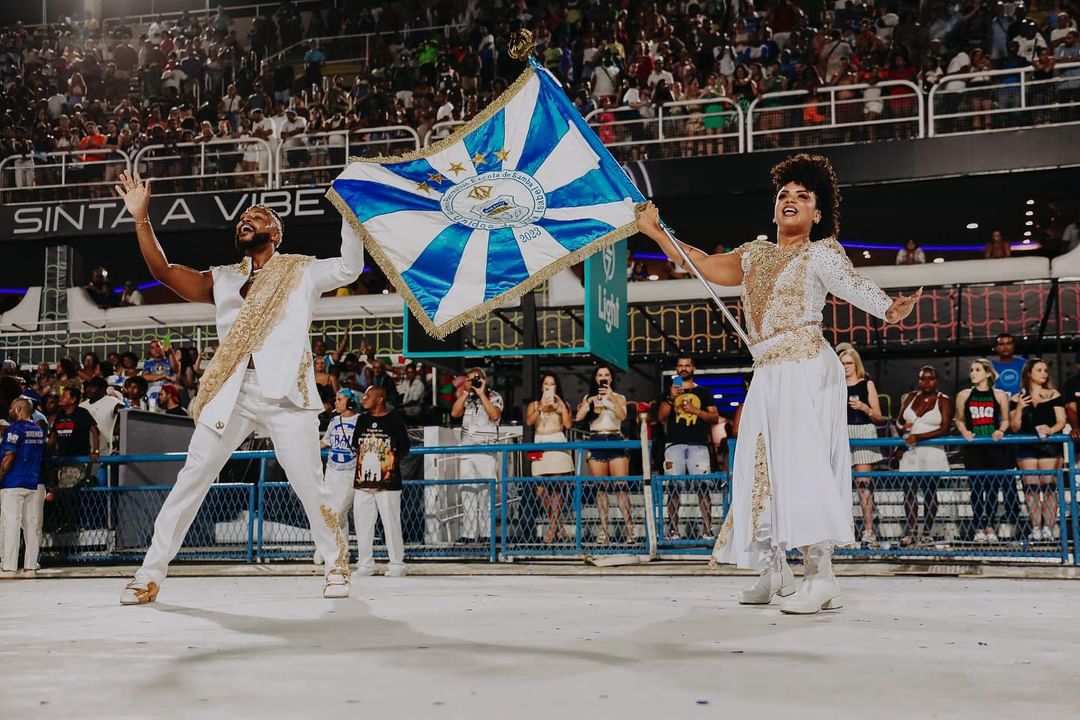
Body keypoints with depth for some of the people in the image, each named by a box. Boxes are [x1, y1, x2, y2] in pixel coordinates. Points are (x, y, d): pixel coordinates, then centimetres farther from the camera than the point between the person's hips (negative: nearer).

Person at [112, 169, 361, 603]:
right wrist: (141, 218, 2)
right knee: (190, 481, 2)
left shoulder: (302, 271, 11)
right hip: (230, 393, 3)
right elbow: (163, 271, 10)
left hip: (285, 391, -3)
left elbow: (349, 268, -3)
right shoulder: (223, 279, 19)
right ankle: (150, 574, 9)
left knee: (309, 487, -3)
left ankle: (337, 567, 15)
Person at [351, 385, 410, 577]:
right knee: (362, 523, 7)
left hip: (388, 482, -5)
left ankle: (397, 563, 7)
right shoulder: (362, 419, 13)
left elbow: (405, 448, 2)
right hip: (363, 481, 5)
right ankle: (365, 564, 17)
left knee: (391, 523, -3)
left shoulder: (395, 420, -3)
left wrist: (394, 459, -11)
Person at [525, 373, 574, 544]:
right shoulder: (534, 405, 17)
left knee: (556, 490, -9)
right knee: (541, 492, -3)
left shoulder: (563, 404, 13)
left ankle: (552, 530, -7)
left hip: (557, 448, -2)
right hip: (540, 450, 2)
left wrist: (561, 405, -4)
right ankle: (558, 528, 11)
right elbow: (529, 421, -2)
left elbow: (568, 424, -2)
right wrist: (541, 407, -10)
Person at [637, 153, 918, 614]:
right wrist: (656, 232, 19)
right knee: (760, 467, 7)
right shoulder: (756, 254, 19)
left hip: (807, 371, -7)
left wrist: (888, 309, -37)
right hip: (768, 376, 7)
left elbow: (853, 285, -17)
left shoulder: (821, 253, 0)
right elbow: (706, 266, 19)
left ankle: (821, 576, -15)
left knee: (801, 462, -15)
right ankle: (773, 570, 19)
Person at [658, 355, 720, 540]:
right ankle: (673, 530, -1)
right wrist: (671, 398, -10)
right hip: (674, 444, 1)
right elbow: (661, 417, 5)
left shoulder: (703, 392, 16)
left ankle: (707, 530, -7)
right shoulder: (670, 391, 16)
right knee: (673, 487, -3)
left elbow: (715, 418, 9)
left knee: (703, 486, -7)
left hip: (698, 445, -1)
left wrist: (696, 410, -7)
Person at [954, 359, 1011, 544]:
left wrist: (1000, 431, -9)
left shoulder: (1000, 395, 5)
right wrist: (964, 432, -7)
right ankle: (979, 529, 5)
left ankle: (990, 527, 12)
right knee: (976, 487, -1)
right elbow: (959, 420, 12)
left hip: (994, 446, 0)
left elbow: (1005, 419, 10)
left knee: (992, 487, 3)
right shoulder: (964, 395, 7)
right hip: (973, 447, 0)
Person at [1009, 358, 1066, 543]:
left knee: (1049, 487, -7)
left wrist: (1051, 430, -20)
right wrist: (1019, 408, -8)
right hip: (1026, 448, 2)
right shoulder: (1017, 399, 9)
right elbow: (1014, 428, 6)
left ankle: (1048, 529, -6)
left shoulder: (1054, 395, 7)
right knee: (1031, 488, 0)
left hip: (1049, 446, -1)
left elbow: (1061, 421, 1)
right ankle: (1035, 529, 4)